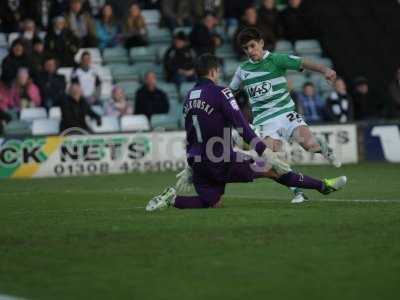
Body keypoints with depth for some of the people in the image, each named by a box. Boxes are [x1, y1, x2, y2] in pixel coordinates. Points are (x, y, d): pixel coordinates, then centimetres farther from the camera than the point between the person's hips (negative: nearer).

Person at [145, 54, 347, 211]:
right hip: (221, 163, -7)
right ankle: (322, 186, 5)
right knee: (273, 170, 1)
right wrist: (266, 154, -15)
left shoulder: (190, 96, 13)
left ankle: (172, 199, -6)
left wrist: (190, 168, 27)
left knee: (212, 203, 14)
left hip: (198, 163, 7)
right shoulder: (220, 93, -11)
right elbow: (242, 127, -16)